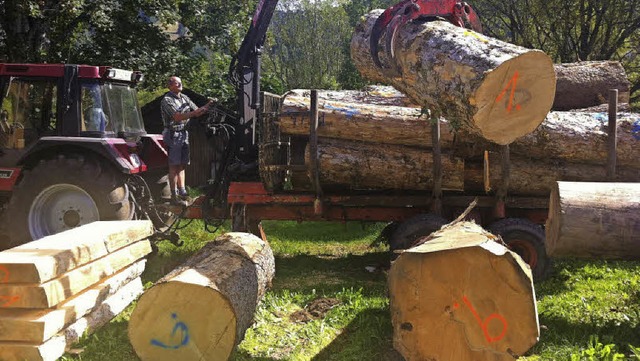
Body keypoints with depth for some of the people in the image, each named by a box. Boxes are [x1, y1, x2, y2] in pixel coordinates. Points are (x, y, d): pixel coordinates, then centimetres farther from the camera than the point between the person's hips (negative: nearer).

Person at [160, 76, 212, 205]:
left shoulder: (184, 98, 12)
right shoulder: (167, 100, -12)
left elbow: (196, 110, 15)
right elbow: (177, 117, -24)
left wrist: (206, 106, -4)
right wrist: (193, 113, -31)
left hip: (184, 134, 8)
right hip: (173, 135, -8)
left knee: (182, 165, 12)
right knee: (174, 166, -5)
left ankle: (182, 191, 20)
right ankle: (174, 196, -2)